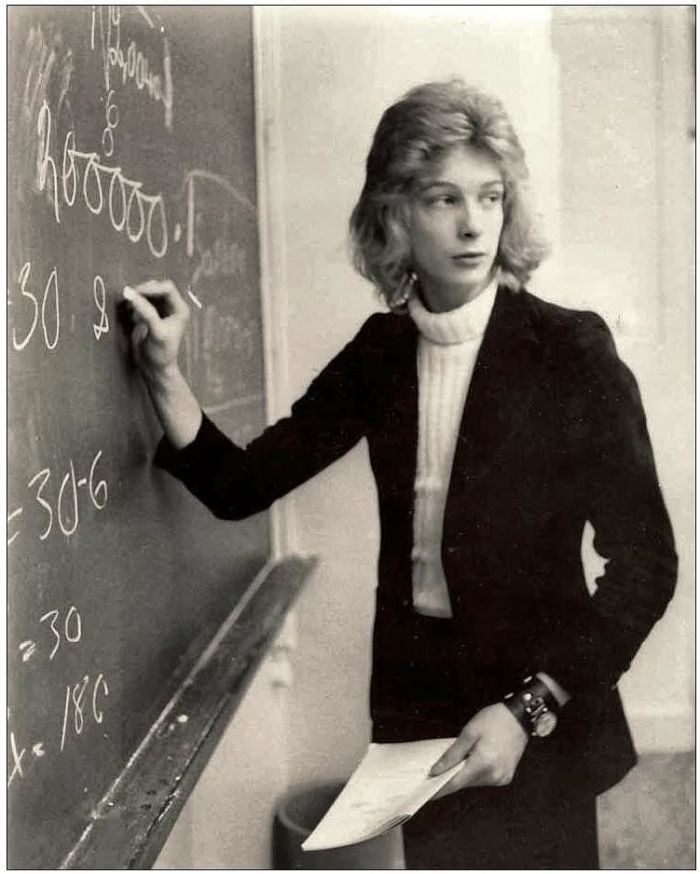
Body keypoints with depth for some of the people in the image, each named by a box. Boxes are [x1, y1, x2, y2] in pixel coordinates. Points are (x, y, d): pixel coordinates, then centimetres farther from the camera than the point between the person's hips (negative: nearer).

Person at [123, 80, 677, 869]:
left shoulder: (570, 351, -14)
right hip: (414, 707, 4)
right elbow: (240, 486, 0)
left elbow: (644, 565, -13)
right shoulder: (382, 352, -1)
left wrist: (528, 709, -19)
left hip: (538, 723, -3)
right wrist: (163, 373, -13)